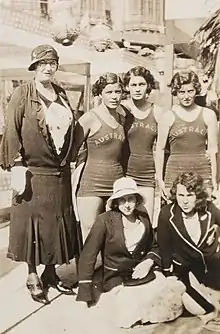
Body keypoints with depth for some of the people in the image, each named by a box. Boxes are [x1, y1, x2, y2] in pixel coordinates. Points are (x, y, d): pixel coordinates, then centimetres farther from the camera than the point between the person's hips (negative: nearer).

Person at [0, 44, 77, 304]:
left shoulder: (61, 95, 12)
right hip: (32, 172, -5)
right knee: (32, 223, 3)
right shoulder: (23, 93, -5)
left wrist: (68, 161, 13)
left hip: (59, 173, 6)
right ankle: (32, 276, 18)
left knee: (56, 223, 11)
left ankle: (50, 272, 27)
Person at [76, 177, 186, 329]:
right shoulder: (105, 220, -12)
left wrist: (149, 262, -6)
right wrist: (83, 298, -14)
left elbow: (154, 247, 17)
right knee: (133, 312, -28)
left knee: (171, 298, -19)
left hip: (146, 274, 4)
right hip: (117, 280, -4)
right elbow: (87, 256, -11)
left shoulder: (143, 217, 3)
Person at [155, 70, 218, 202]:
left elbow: (212, 149, 7)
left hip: (202, 172, 1)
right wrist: (160, 179, 0)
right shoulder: (168, 117, 1)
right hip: (175, 171, -1)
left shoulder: (208, 115, 6)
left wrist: (214, 179, 4)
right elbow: (160, 149, 4)